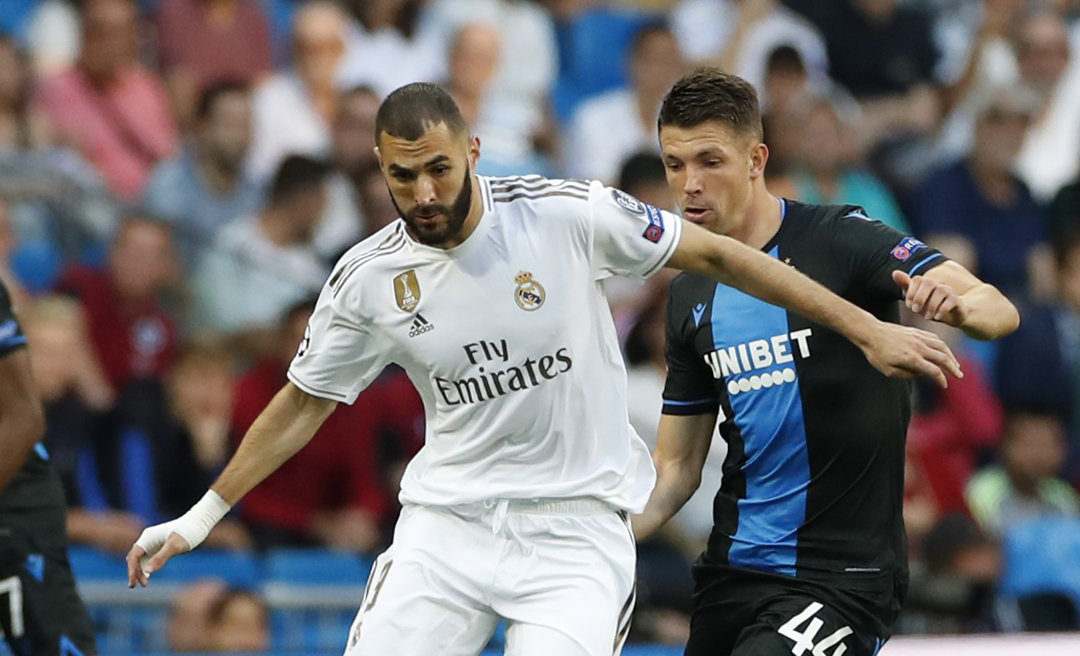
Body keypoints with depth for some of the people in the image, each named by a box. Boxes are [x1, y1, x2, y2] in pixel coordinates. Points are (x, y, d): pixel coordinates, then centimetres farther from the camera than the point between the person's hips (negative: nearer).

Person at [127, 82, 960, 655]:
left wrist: (868, 330, -4)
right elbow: (304, 403, 11)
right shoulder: (368, 278, -3)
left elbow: (714, 254, -4)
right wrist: (201, 516, 10)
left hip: (576, 524, -3)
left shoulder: (565, 214, -12)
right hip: (446, 524, 3)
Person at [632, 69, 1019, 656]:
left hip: (842, 578, -7)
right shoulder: (691, 298, 9)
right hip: (732, 571, 7)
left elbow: (999, 311, -21)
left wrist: (959, 304, -44)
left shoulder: (838, 239, -10)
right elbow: (678, 465, 13)